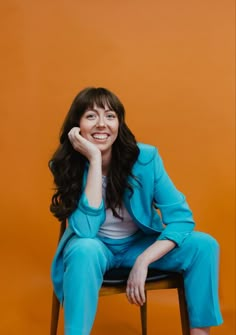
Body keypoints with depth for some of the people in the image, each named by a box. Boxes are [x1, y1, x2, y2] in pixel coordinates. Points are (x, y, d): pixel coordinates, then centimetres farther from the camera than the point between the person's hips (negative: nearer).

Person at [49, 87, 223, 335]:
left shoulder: (144, 158, -19)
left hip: (141, 243, 2)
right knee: (85, 250, -37)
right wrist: (94, 160, -34)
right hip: (95, 247, -1)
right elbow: (86, 230, -30)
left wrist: (143, 261, -30)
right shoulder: (66, 166, -18)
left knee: (204, 245, -21)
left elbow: (181, 217, -17)